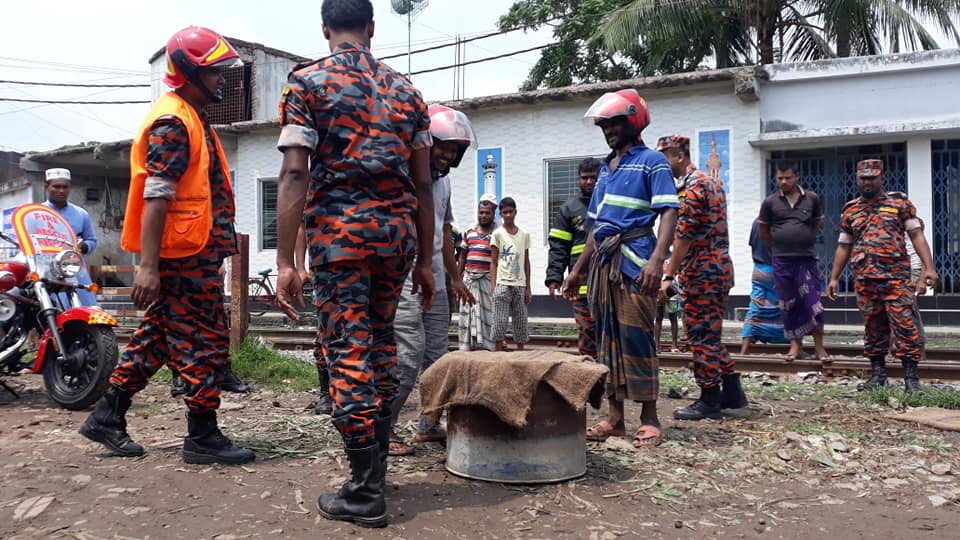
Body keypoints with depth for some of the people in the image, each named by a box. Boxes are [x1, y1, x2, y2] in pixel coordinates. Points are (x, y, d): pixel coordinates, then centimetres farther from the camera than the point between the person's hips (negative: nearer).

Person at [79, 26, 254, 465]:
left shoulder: (189, 118, 19)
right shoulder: (173, 122, -14)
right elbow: (155, 198, -21)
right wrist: (148, 266, -25)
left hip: (188, 255, 10)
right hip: (186, 256, -10)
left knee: (155, 339, 15)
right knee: (205, 345, -3)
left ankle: (107, 417, 24)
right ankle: (202, 438, 6)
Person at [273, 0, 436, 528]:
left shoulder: (307, 80, 1)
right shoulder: (405, 90, 13)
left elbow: (295, 174, -10)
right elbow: (422, 184, 10)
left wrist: (285, 261, -10)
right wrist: (425, 261, 15)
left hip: (338, 230, -4)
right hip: (397, 232, 5)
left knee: (348, 353, 0)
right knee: (380, 345, 17)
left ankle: (366, 492, 4)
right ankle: (375, 461, 27)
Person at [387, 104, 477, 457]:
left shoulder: (443, 180, 17)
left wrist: (455, 278, 26)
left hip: (435, 284, 8)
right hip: (404, 281, -8)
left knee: (437, 357, 9)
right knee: (409, 358, -11)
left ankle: (429, 426, 19)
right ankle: (384, 428, 1)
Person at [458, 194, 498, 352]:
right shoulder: (469, 232, 13)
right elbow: (462, 257, 18)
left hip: (488, 279, -4)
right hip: (469, 279, 4)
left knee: (486, 314, -5)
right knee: (467, 314, 5)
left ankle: (486, 346, -1)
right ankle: (467, 347, 11)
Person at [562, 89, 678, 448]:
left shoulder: (651, 162, 1)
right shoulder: (606, 168, 22)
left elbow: (668, 213, -11)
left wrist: (657, 259, -26)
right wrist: (577, 270, 22)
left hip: (634, 259, -7)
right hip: (603, 261, 7)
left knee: (636, 336, -8)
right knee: (608, 338, 6)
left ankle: (649, 418, 1)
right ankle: (614, 417, 12)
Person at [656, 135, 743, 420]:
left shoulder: (693, 186, -15)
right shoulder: (712, 181, 17)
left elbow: (684, 236, -21)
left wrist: (668, 276, -19)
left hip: (701, 272, -10)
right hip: (720, 268, 10)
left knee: (701, 336, -2)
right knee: (710, 334, 17)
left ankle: (709, 401, 6)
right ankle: (732, 392, 22)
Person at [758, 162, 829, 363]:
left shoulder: (812, 199, 3)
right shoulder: (770, 202, 1)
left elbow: (817, 223, 17)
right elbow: (763, 229, 12)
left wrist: (805, 240, 14)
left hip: (806, 258, 0)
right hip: (781, 260, 1)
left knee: (813, 302, -3)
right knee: (788, 304, 6)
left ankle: (819, 346, 5)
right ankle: (796, 344, 16)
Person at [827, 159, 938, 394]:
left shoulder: (900, 202, 5)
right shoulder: (850, 210, 14)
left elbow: (916, 235, 0)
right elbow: (843, 246, 17)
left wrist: (928, 267, -11)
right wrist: (834, 278, 13)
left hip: (896, 278, -3)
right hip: (864, 280, 3)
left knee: (905, 327, -6)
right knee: (873, 329, 9)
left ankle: (911, 377, -1)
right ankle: (878, 374, 18)